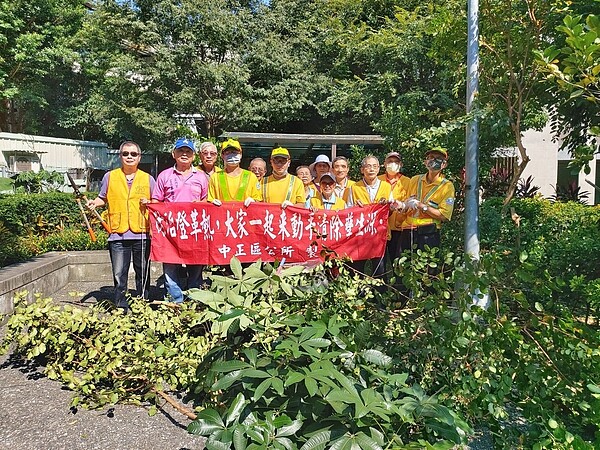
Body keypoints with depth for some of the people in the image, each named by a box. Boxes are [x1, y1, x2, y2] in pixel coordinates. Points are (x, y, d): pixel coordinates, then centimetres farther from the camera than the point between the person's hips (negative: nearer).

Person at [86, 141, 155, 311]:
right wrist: (94, 203, -2)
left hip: (142, 234, 0)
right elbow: (103, 198, 19)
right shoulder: (110, 177, 9)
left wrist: (148, 203, -6)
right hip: (118, 234, 0)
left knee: (143, 274, 7)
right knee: (119, 275, 2)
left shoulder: (148, 179, 9)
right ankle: (121, 308, 14)